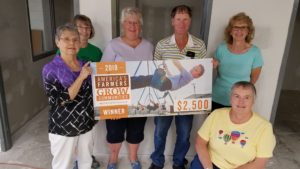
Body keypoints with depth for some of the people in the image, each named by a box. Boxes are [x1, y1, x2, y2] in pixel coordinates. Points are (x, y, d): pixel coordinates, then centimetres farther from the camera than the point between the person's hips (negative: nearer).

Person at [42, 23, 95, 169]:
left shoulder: (85, 65, 1)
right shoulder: (51, 69, -14)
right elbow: (59, 100, -23)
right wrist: (81, 77, -25)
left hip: (86, 124, 5)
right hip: (63, 128, -4)